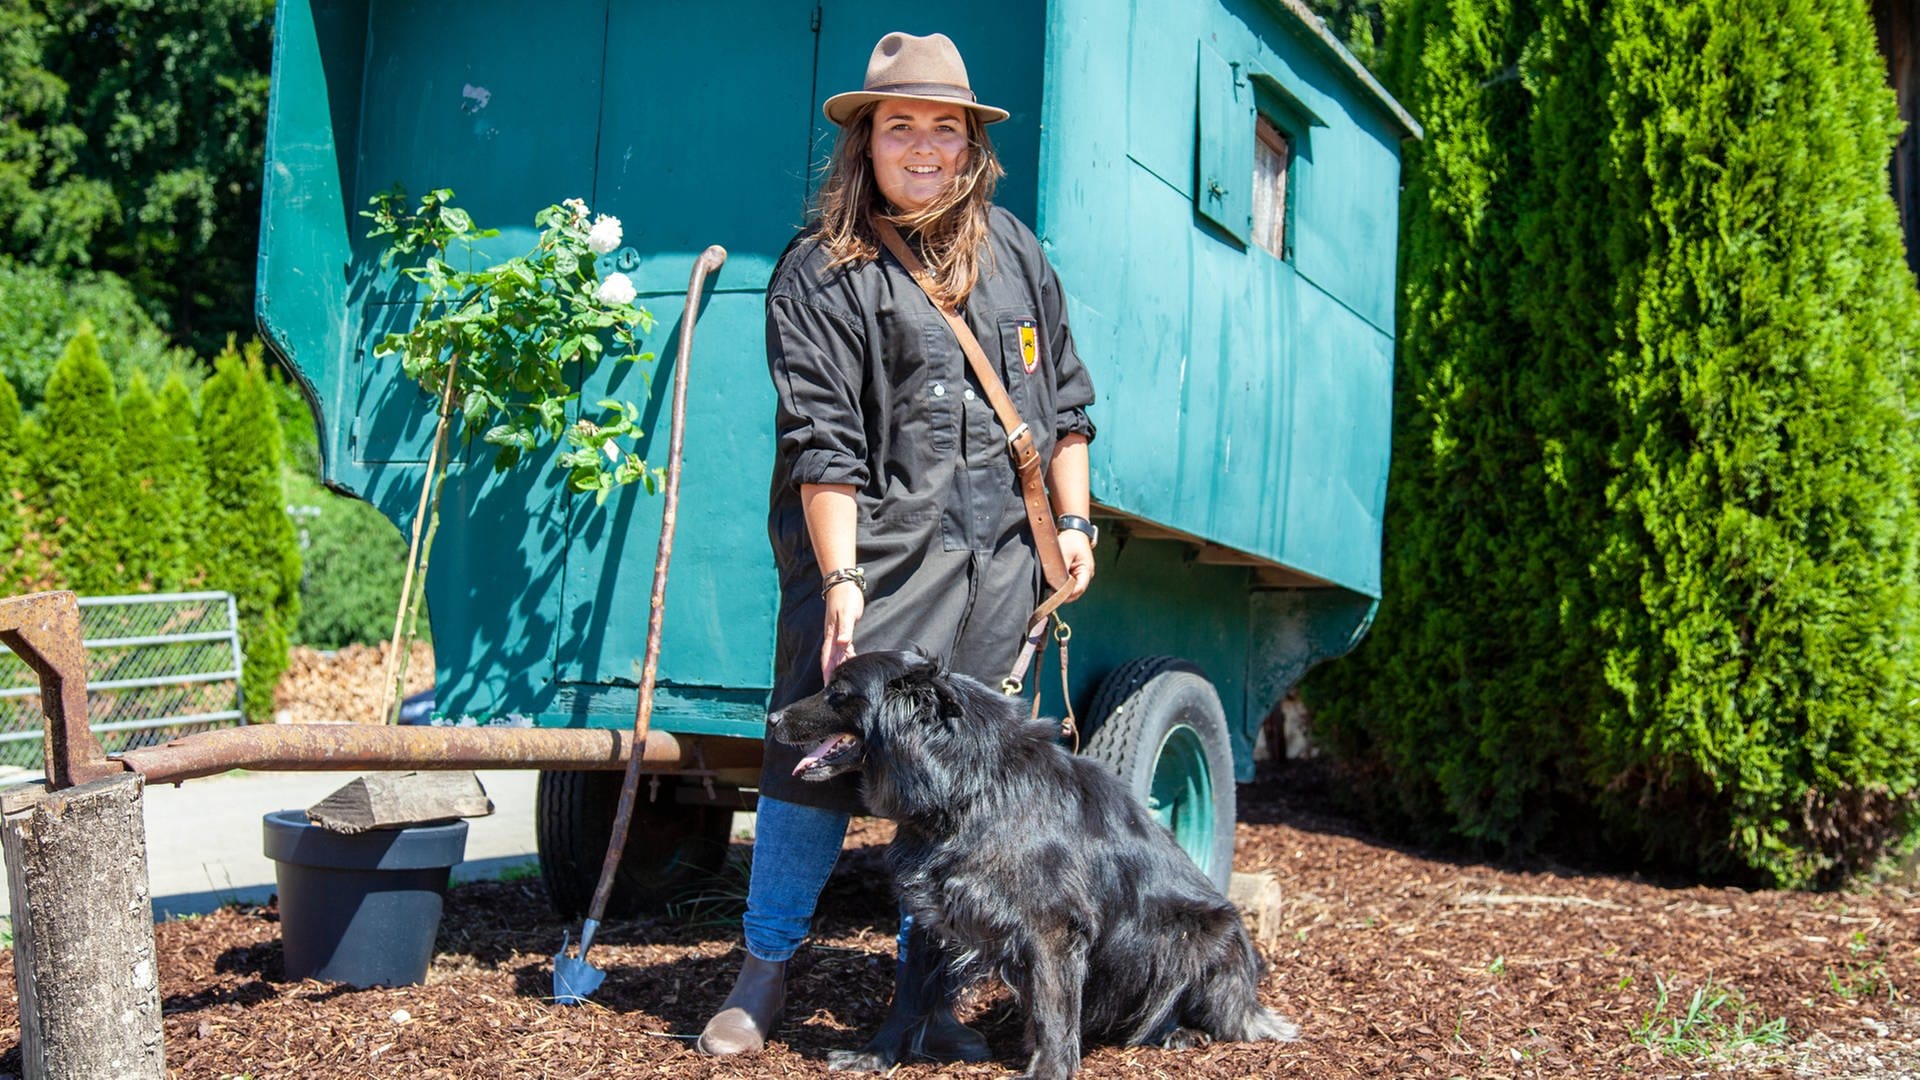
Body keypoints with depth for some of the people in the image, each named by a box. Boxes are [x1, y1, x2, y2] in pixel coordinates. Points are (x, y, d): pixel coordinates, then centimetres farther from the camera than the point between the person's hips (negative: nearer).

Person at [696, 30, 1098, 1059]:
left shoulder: (1013, 251, 14)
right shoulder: (818, 273, -2)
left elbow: (1063, 397, 19)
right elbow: (823, 444, -10)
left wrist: (1072, 522, 12)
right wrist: (840, 579, -17)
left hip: (997, 559, 4)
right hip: (872, 558, -4)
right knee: (819, 755, -5)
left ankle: (929, 988, 18)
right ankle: (764, 969, 14)